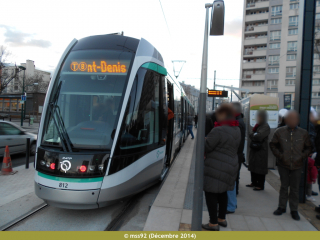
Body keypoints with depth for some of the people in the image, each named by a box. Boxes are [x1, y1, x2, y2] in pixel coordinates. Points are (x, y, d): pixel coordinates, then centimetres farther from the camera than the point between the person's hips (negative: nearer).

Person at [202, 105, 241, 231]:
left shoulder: (218, 130, -22)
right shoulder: (236, 130, 8)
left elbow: (206, 147, -19)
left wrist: (203, 139, 2)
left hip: (216, 168, -9)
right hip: (230, 166, 9)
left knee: (211, 194, 2)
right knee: (222, 192, 21)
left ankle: (213, 223, 9)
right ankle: (222, 219, 33)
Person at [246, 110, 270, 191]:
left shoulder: (266, 126, -12)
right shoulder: (257, 125, 15)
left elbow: (259, 136, -22)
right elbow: (251, 134, 12)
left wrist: (252, 134, -5)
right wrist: (254, 134, -8)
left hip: (261, 151, -8)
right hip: (254, 150, 8)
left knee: (260, 168, -2)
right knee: (253, 166, 14)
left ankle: (260, 185, 7)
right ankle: (254, 182, 26)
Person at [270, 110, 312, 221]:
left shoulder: (303, 133, -3)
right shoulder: (279, 132, -5)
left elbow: (308, 147, 8)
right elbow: (273, 145, 4)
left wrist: (302, 157, -5)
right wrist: (279, 155, -5)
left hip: (297, 166, 0)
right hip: (283, 165, 0)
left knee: (295, 188, 9)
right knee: (284, 186, 12)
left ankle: (294, 210, 23)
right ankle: (282, 207, 26)